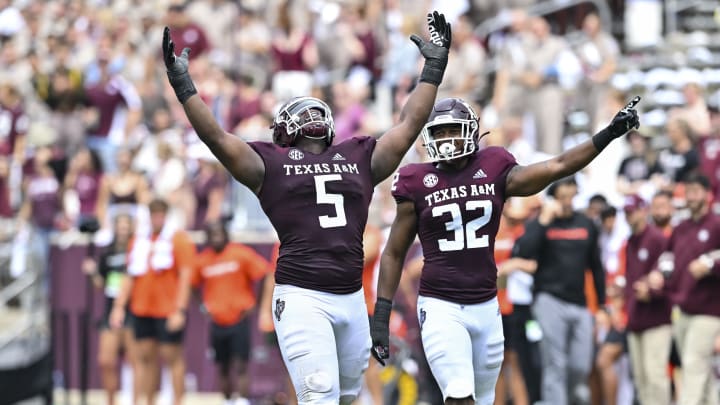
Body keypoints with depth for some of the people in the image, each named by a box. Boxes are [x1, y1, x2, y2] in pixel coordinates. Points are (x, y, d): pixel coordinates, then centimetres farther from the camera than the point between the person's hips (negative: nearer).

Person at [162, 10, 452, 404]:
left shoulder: (358, 159, 19)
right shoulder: (272, 163, 8)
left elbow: (408, 125, 21)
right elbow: (216, 136, 0)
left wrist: (433, 68, 23)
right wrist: (182, 84, -5)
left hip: (352, 297, 5)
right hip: (301, 297, -5)